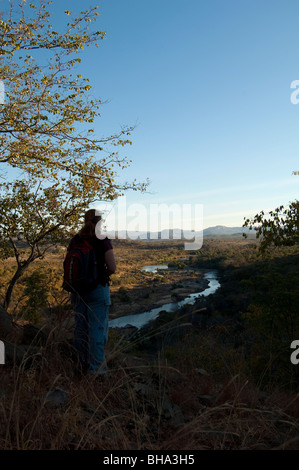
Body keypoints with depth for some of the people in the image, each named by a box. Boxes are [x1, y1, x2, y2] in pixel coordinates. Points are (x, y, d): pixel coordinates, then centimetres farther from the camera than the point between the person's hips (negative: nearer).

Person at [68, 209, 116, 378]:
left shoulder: (75, 240, 0)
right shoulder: (103, 241, -14)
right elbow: (113, 268, -15)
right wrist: (105, 272, 5)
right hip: (98, 288, -5)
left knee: (80, 326, 16)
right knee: (98, 327, 5)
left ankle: (82, 364, 30)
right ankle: (96, 368, 13)